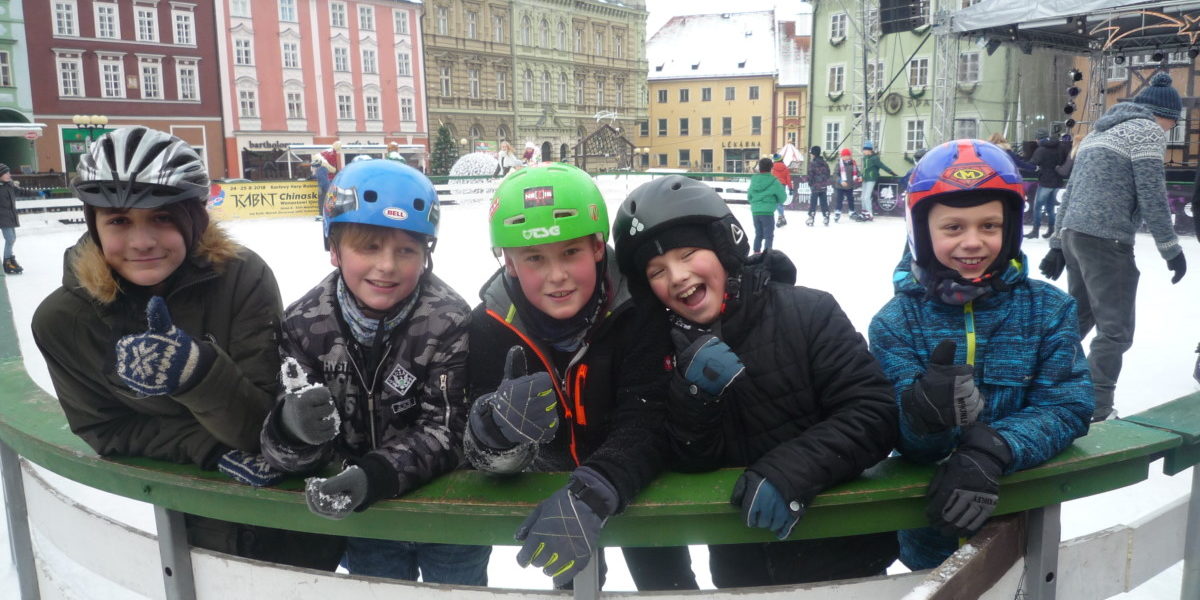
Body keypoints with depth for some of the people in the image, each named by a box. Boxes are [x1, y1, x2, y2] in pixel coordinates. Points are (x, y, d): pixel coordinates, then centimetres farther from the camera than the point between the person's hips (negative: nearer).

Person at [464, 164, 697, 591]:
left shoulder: (638, 308, -28)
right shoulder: (491, 324, -22)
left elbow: (647, 426, -31)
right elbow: (481, 455, -22)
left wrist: (590, 496, -48)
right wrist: (497, 428, -46)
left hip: (638, 481, -2)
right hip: (552, 486, 2)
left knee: (668, 583, 17)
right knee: (573, 581, 25)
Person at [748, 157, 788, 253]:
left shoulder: (754, 179, 4)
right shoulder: (773, 181, -10)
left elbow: (749, 196, 10)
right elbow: (783, 196, -3)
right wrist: (779, 202, 17)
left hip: (755, 211, 5)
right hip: (767, 211, -5)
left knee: (758, 234, 18)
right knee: (769, 235, 2)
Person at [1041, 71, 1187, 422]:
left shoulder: (1100, 131, 23)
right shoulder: (1147, 130, -2)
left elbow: (1071, 191, 21)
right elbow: (1151, 196, -10)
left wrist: (1058, 244, 21)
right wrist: (1171, 249, -4)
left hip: (1073, 234, 9)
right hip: (1106, 240, -9)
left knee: (1079, 317, 19)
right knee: (1115, 329, -4)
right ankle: (1096, 412, -4)